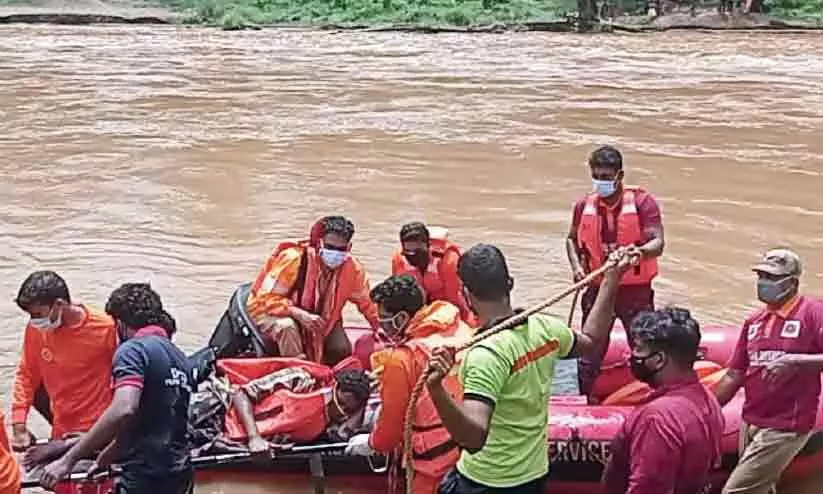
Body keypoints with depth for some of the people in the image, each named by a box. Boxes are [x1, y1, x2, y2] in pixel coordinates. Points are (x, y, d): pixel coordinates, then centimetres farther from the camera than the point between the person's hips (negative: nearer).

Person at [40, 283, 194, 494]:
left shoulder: (133, 349, -9)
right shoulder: (179, 358, 16)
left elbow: (123, 410, -26)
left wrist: (68, 460, -23)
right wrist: (104, 459, 32)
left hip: (146, 477, -8)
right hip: (178, 474, 8)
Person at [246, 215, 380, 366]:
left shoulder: (352, 268, -14)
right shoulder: (295, 259, -29)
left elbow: (367, 301, 5)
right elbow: (266, 299, -27)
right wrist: (300, 314, -38)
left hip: (316, 317, 5)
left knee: (342, 351, -13)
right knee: (287, 326, -38)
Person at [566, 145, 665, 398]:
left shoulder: (642, 201, -9)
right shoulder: (585, 205, 2)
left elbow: (657, 243, -15)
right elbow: (572, 239, 17)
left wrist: (639, 251, -37)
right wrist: (577, 266, 0)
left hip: (635, 290, -3)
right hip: (597, 289, 3)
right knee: (590, 351, 10)